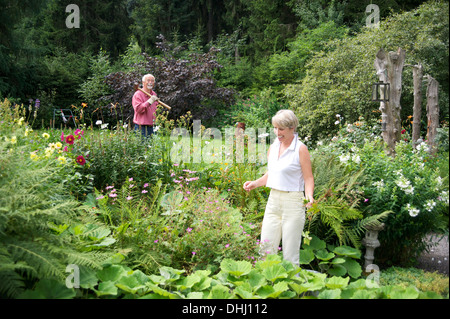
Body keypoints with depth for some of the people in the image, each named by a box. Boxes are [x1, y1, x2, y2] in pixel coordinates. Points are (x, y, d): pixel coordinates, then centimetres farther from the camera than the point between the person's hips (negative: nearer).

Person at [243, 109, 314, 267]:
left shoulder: (301, 149, -8)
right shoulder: (273, 147, 10)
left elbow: (309, 178, -8)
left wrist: (309, 196, -25)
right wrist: (255, 183, 9)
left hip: (293, 202, -6)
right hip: (273, 201, 6)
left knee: (290, 254, 0)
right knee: (266, 248, 6)